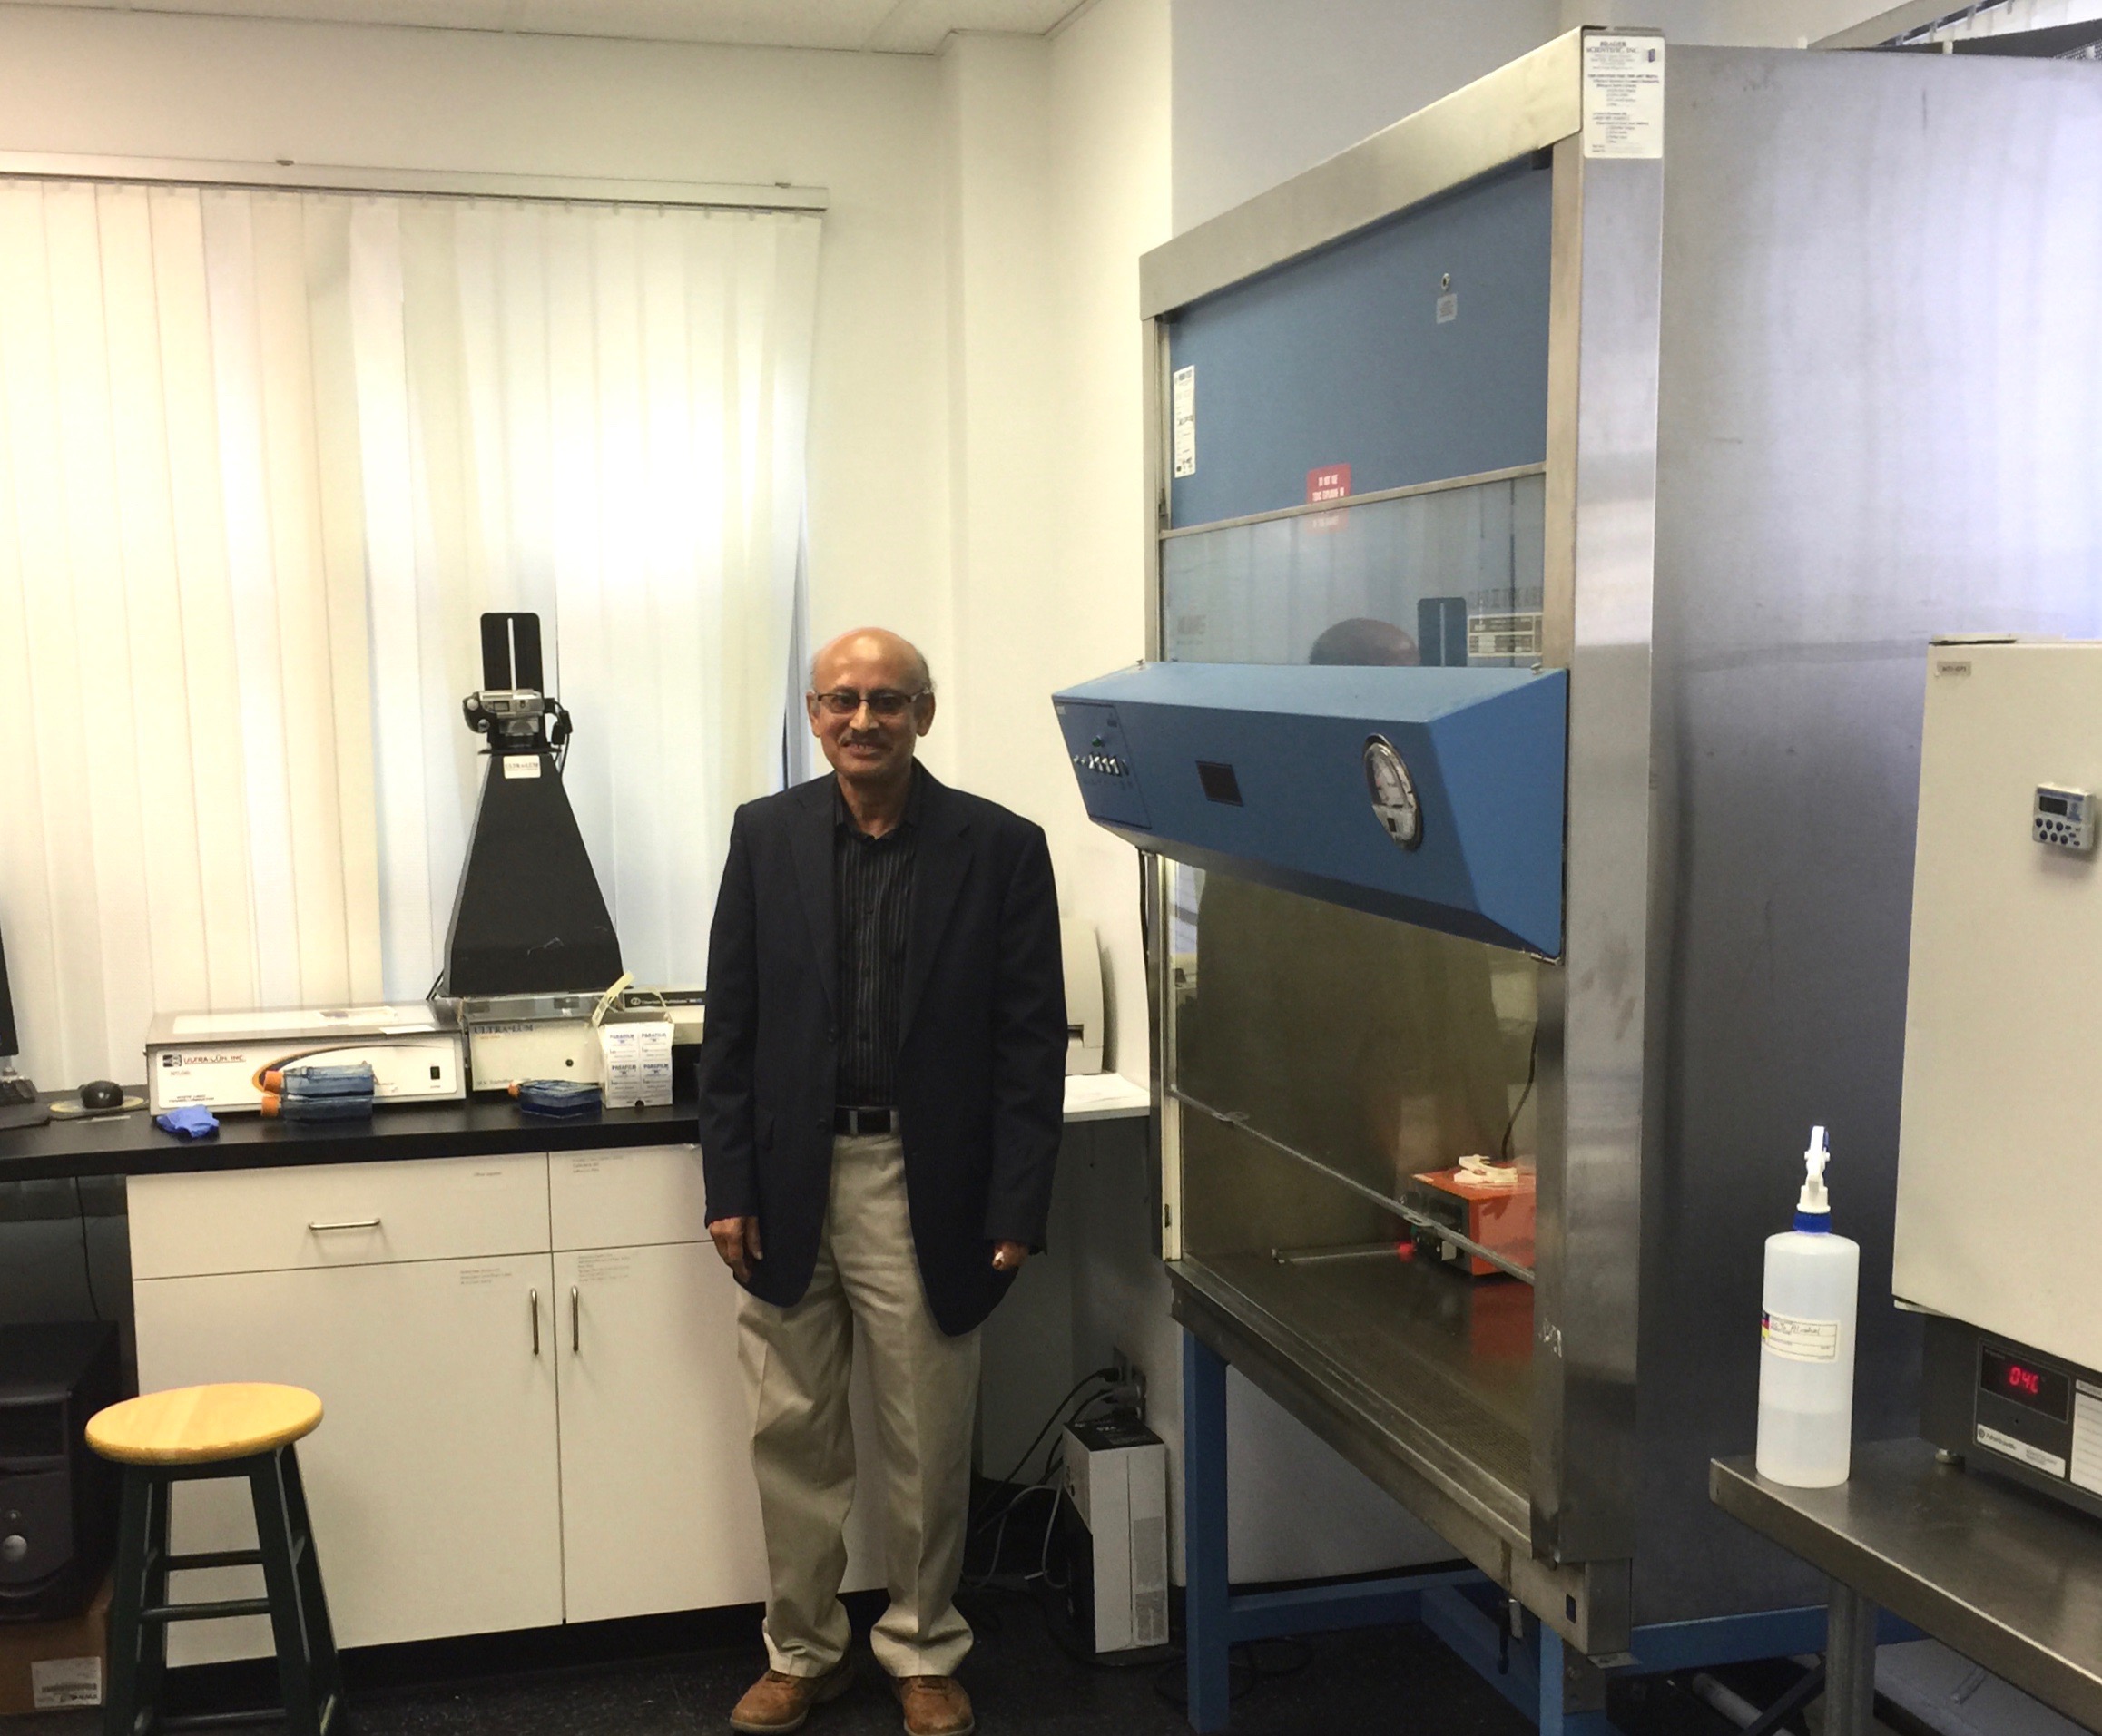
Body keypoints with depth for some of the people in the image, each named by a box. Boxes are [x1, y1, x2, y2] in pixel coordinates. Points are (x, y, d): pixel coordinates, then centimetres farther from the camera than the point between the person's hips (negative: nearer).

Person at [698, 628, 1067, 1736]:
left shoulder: (1001, 848, -3)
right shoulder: (765, 835, 3)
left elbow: (1031, 1043, -3)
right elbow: (729, 1026, 5)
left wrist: (1018, 1207, -7)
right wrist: (727, 1185, 0)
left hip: (926, 1187, -2)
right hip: (789, 1183, 2)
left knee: (927, 1443, 9)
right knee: (792, 1436, 11)